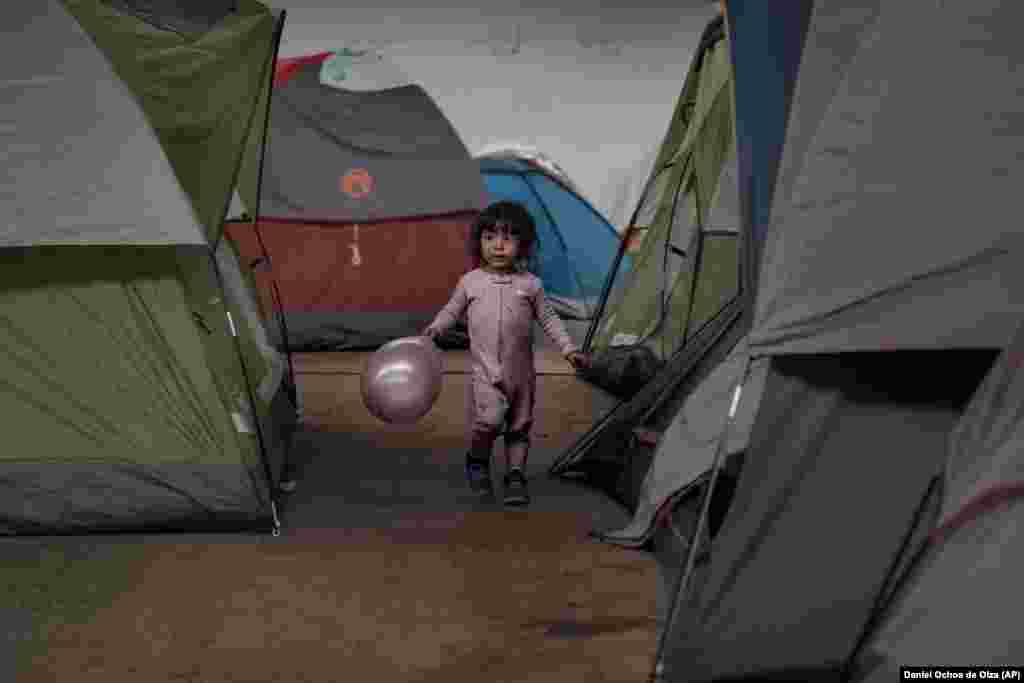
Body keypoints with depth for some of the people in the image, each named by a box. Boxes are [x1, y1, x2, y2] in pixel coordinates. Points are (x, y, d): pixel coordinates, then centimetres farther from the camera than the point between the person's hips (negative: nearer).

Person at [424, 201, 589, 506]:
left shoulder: (530, 284, 1)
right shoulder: (470, 281, 1)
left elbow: (549, 319, 9)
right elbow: (452, 310, 14)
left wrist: (569, 349, 3)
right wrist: (435, 328, -2)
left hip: (521, 371, 2)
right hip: (485, 370, -2)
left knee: (519, 425, 9)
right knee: (490, 418, -18)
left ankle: (515, 476, 25)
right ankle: (477, 462, 10)